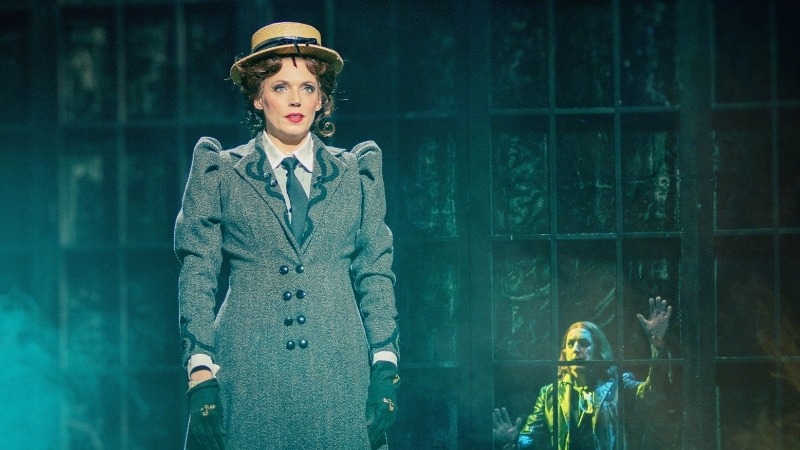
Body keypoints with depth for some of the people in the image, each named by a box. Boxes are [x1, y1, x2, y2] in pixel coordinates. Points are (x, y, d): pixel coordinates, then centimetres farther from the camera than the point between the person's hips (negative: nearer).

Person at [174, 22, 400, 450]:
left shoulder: (356, 173, 13)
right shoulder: (218, 171, 9)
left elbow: (376, 274, 11)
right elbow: (196, 275, 4)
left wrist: (385, 368, 0)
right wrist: (201, 373, -6)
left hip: (339, 375, 1)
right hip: (247, 375, -1)